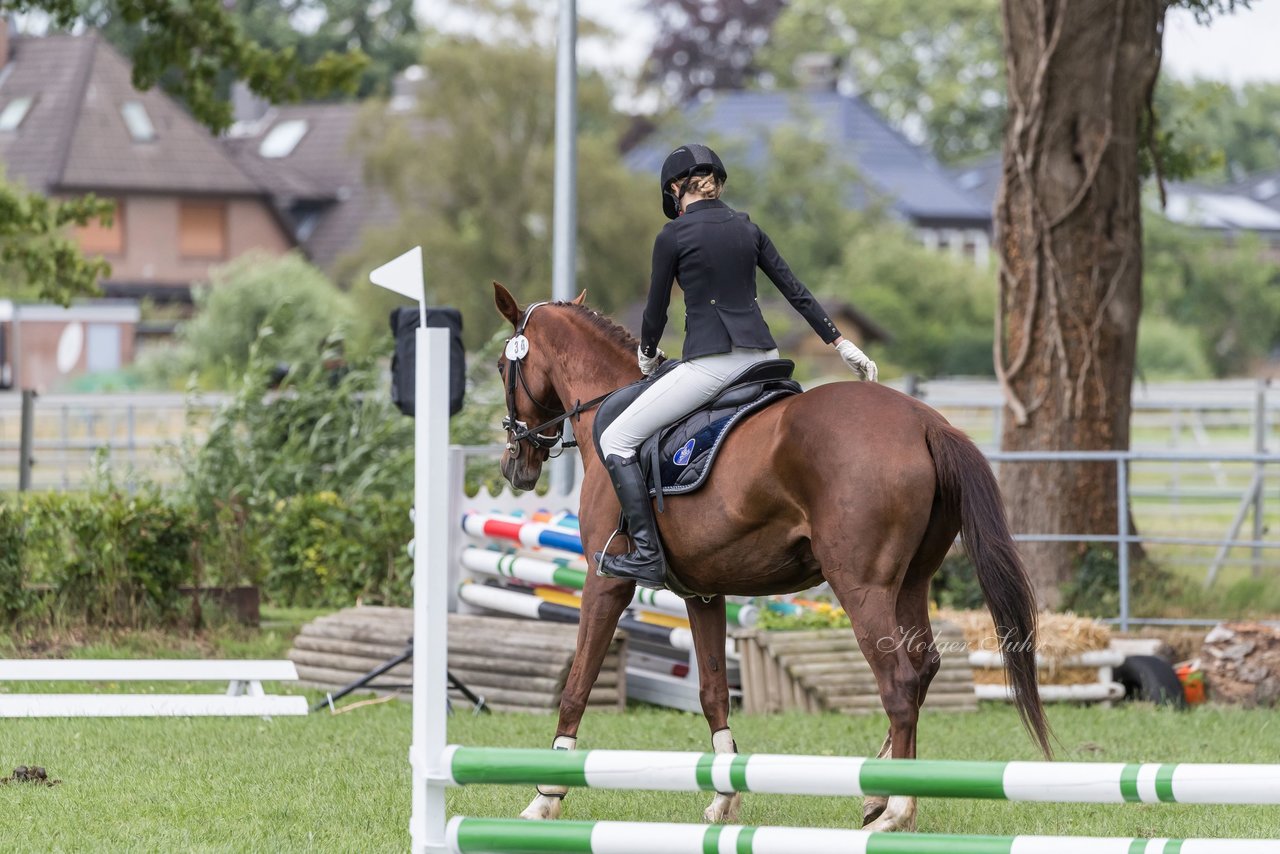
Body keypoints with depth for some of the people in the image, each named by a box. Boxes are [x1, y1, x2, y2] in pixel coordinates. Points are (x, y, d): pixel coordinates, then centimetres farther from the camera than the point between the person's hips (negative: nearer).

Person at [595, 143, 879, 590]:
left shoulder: (673, 234, -4)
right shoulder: (747, 227, 12)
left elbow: (656, 308, 4)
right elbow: (797, 292, 13)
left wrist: (648, 355, 24)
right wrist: (843, 345, 19)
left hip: (711, 364, -6)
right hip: (761, 354, 6)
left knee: (616, 440, -1)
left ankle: (647, 556, -12)